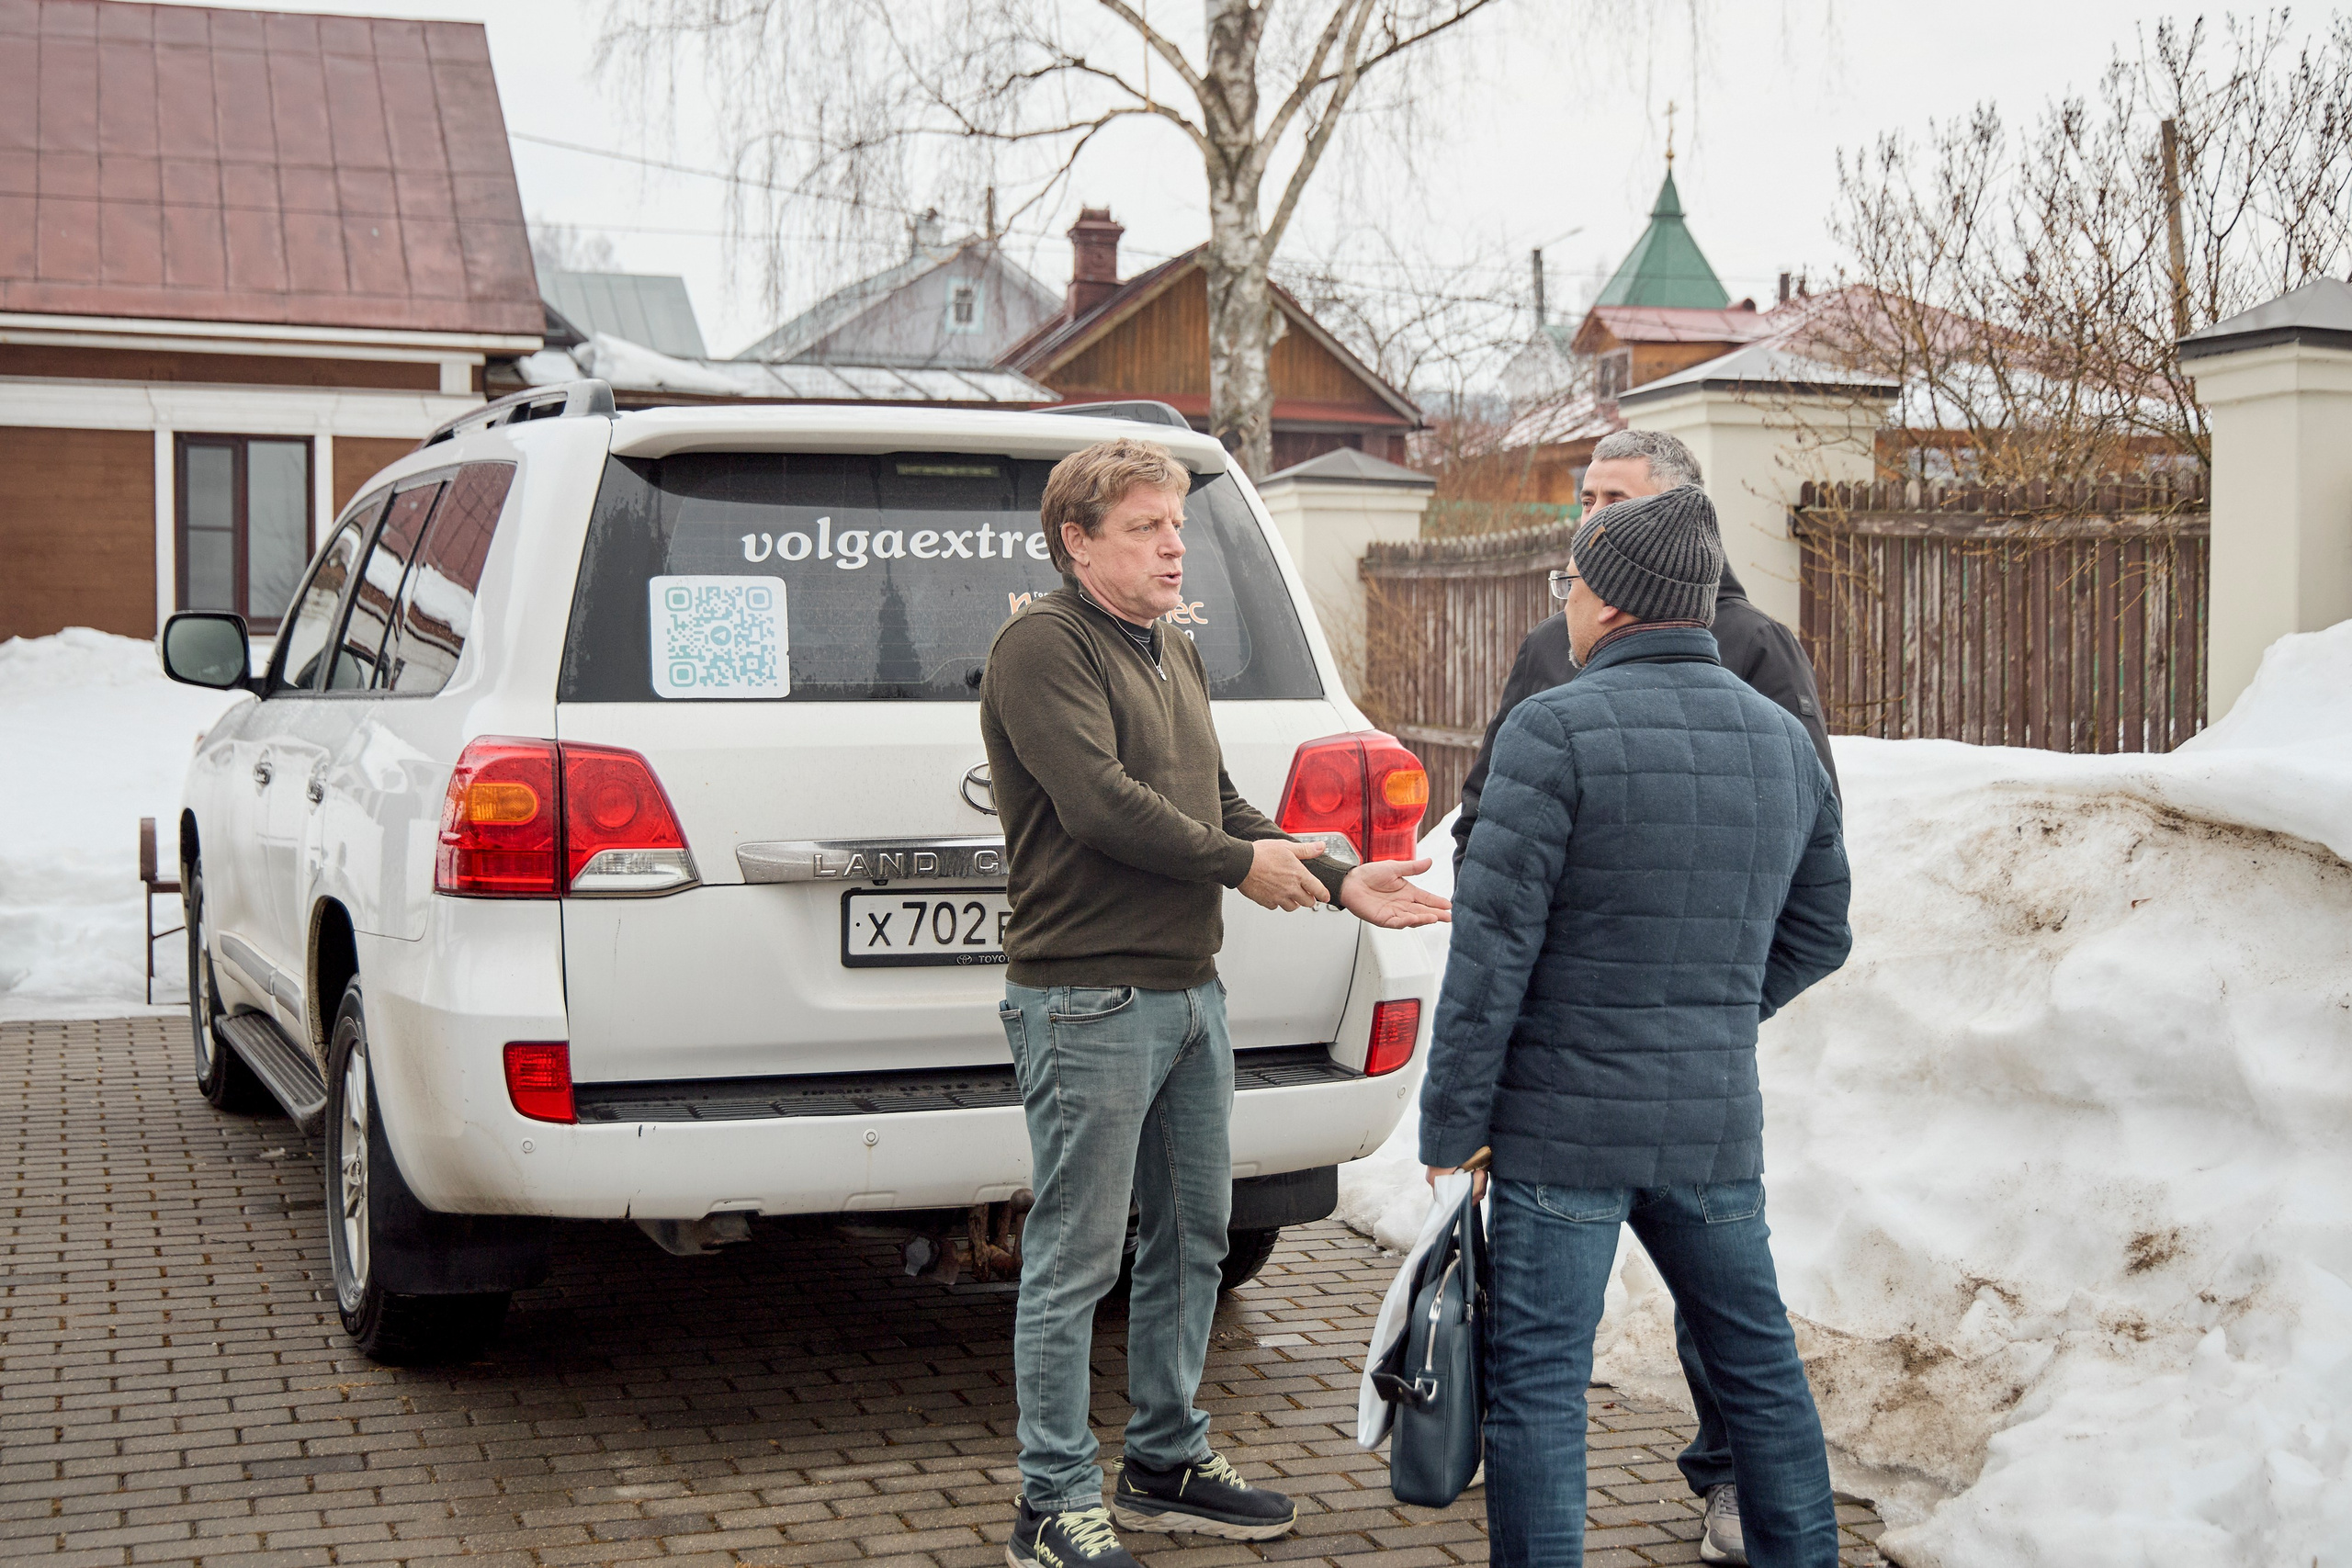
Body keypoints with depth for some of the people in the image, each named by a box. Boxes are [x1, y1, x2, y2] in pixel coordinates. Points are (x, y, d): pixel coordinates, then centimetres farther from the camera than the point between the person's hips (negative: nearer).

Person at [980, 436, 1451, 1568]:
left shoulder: (1174, 654, 18)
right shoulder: (1044, 645, -11)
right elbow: (1100, 803, -21)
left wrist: (1340, 882, 9)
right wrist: (1240, 862, -11)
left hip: (1188, 993, 9)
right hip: (1087, 1004, -9)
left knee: (1192, 1239, 16)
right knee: (1076, 1261, -2)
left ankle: (1167, 1465, 30)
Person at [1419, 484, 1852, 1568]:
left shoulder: (1556, 731, -13)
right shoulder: (1784, 741, 7)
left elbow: (1493, 947, -14)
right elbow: (1816, 937, 16)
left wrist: (1452, 1122, -9)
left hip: (1568, 1122, -6)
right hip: (1717, 1123, 6)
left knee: (1537, 1380, 2)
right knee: (1756, 1361, 18)